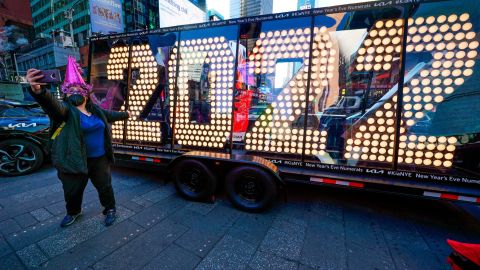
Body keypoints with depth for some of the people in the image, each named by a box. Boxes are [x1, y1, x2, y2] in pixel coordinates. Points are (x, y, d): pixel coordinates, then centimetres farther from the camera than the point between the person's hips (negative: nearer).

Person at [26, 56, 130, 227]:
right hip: (74, 160, -3)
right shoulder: (65, 109, -11)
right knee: (73, 190, 16)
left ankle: (110, 209, 37)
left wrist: (125, 114, 41)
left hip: (100, 159, 3)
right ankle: (73, 212, 45)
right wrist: (37, 90, -56)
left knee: (105, 187, 15)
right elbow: (51, 104, -34)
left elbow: (110, 115, 24)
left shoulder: (95, 110, 5)